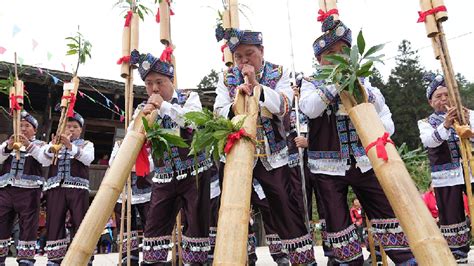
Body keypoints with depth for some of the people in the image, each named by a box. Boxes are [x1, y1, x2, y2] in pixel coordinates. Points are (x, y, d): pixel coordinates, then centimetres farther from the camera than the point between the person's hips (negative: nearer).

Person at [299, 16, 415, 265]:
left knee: (386, 211, 7)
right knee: (337, 222, 5)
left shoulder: (360, 81, 10)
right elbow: (310, 109, -20)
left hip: (364, 161, 2)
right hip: (329, 166, -2)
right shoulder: (311, 83, 3)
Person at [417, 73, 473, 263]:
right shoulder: (426, 123, 8)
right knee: (451, 219, 4)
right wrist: (445, 125, -30)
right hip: (446, 177, -1)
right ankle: (457, 257, 17)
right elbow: (429, 141, -13)